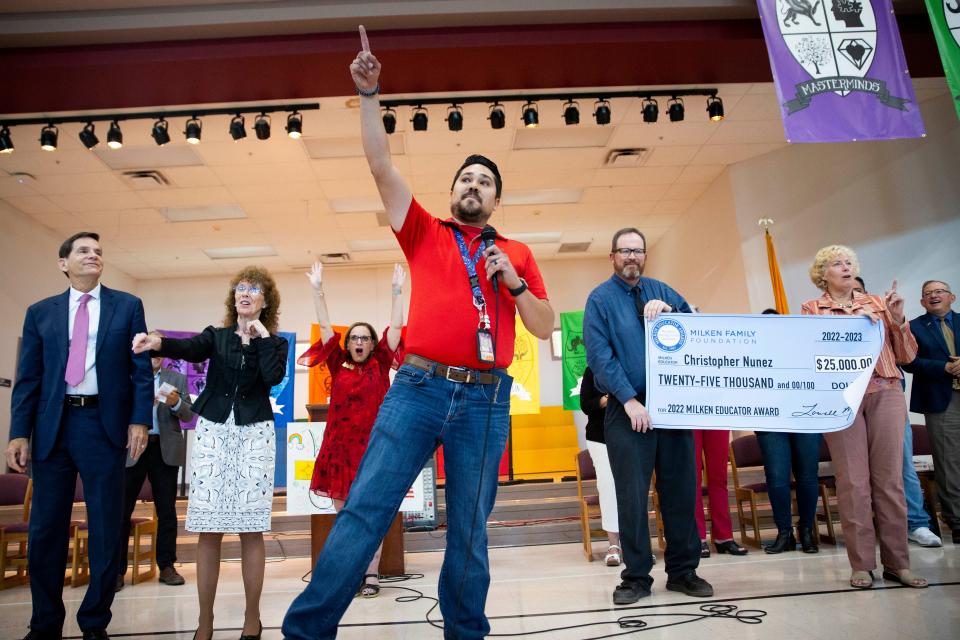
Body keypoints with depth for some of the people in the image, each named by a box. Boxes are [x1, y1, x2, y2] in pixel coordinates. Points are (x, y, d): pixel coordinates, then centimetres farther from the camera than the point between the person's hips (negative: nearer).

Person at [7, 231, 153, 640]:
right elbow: (28, 378, 7)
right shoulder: (40, 312, 11)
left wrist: (140, 420, -7)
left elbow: (141, 368, 2)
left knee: (105, 528, 4)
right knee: (45, 528, 9)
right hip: (51, 426, 2)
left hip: (105, 424, -2)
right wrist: (19, 432, -1)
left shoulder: (127, 306, 6)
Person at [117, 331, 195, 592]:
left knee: (167, 511, 5)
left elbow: (188, 415, 4)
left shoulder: (177, 379, 12)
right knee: (121, 511, -1)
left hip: (165, 450, 1)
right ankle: (117, 569, 9)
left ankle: (167, 567, 14)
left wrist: (177, 403, -16)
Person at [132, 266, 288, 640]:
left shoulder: (275, 342, 8)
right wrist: (158, 344, -31)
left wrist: (262, 336, -6)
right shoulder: (216, 336, 11)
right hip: (212, 431, 2)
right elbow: (191, 349, -12)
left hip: (254, 434, -1)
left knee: (251, 529, -1)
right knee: (208, 529, 1)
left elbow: (274, 377, -12)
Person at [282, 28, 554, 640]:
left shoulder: (517, 253, 14)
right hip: (419, 386, 0)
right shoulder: (425, 234, 13)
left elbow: (545, 327, 12)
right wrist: (369, 94, 4)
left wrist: (513, 282, -3)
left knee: (469, 531, 9)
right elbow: (381, 164, 7)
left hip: (485, 399, 1)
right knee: (364, 508, -4)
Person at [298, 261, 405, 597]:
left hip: (372, 447, -2)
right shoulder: (338, 367, 9)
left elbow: (395, 327, -1)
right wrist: (317, 289, 0)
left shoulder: (380, 367, 6)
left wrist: (397, 291, -7)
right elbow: (325, 327, 5)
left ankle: (371, 574, 12)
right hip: (339, 447, 2)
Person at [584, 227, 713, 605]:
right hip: (627, 408, -4)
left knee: (681, 488, 9)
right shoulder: (600, 299, 0)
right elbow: (599, 355, -9)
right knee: (632, 495, 0)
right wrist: (629, 400, -16)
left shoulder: (660, 291, 13)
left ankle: (683, 570, 23)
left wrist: (669, 310, -13)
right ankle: (636, 577, 14)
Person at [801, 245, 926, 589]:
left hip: (885, 393, 2)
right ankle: (862, 564, 7)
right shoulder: (812, 309, 9)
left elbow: (907, 355, 13)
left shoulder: (877, 302, 15)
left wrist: (897, 320, -2)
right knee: (853, 481, -1)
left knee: (889, 479, 3)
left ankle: (897, 562, 12)